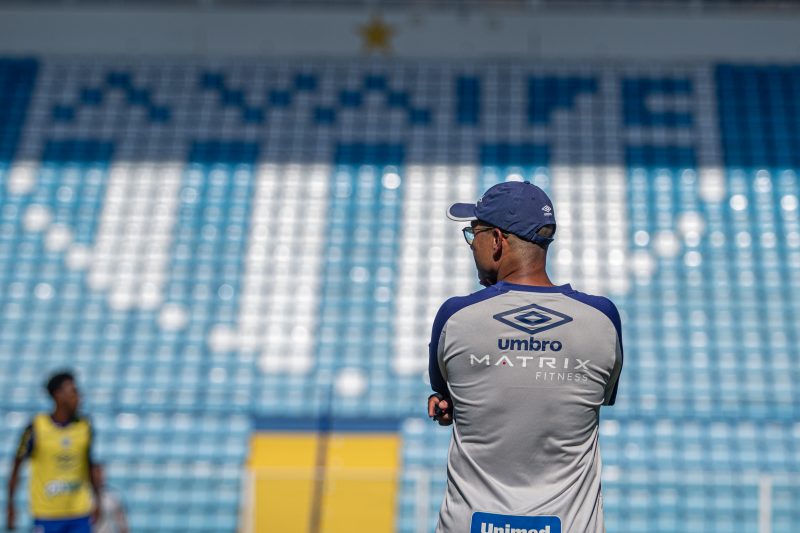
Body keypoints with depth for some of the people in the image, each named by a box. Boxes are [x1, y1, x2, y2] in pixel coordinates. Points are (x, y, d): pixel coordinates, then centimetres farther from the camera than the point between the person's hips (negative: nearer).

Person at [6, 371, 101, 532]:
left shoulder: (84, 427, 1)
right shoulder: (37, 427, -9)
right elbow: (17, 464, -1)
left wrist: (97, 500, 13)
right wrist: (10, 505, -1)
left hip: (80, 514, 3)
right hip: (47, 515, -3)